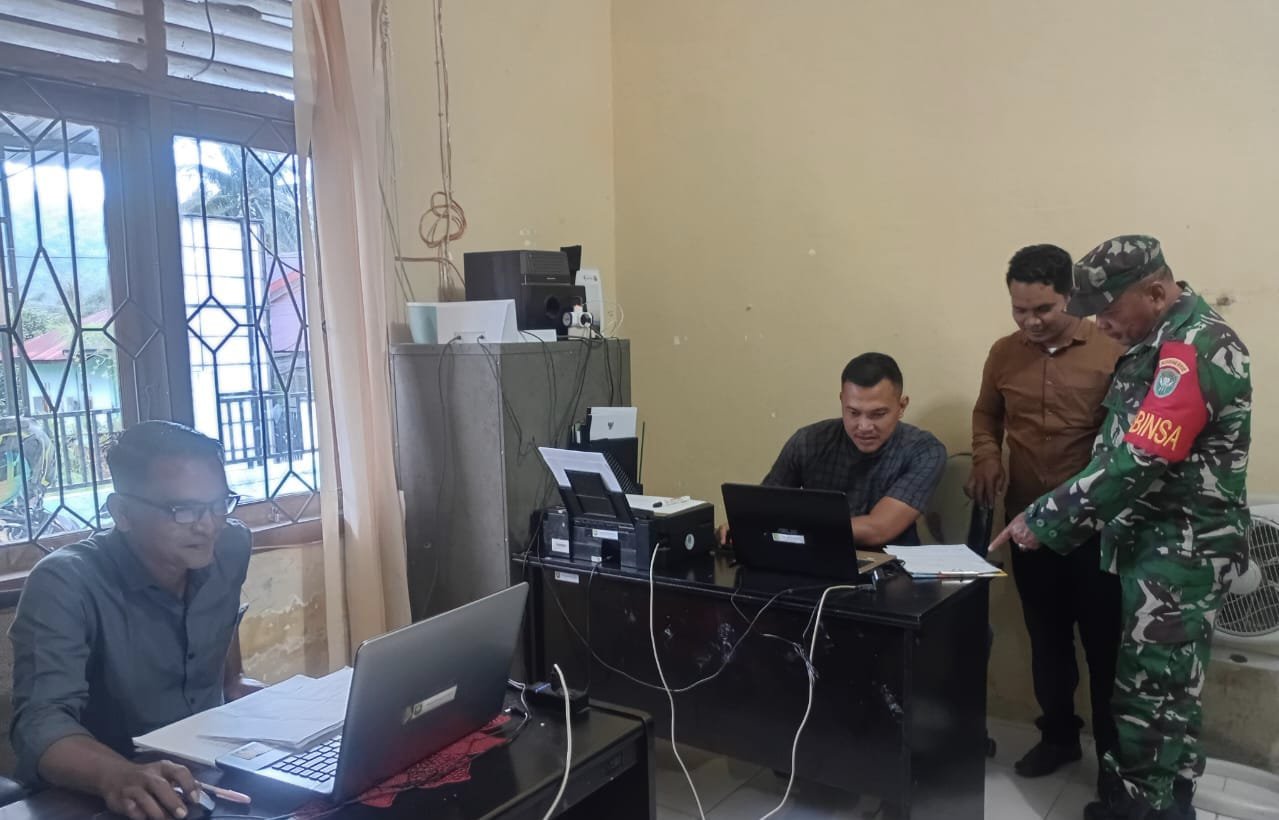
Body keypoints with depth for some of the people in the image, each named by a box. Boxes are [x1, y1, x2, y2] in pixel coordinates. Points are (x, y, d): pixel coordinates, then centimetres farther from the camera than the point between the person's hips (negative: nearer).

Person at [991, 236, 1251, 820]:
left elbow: (1136, 462, -26)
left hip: (1181, 553, -9)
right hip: (1149, 543, 9)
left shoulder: (1196, 348, -21)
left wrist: (1043, 520, -19)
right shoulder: (1158, 342, 11)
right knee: (1140, 682, 16)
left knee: (1157, 694, 0)